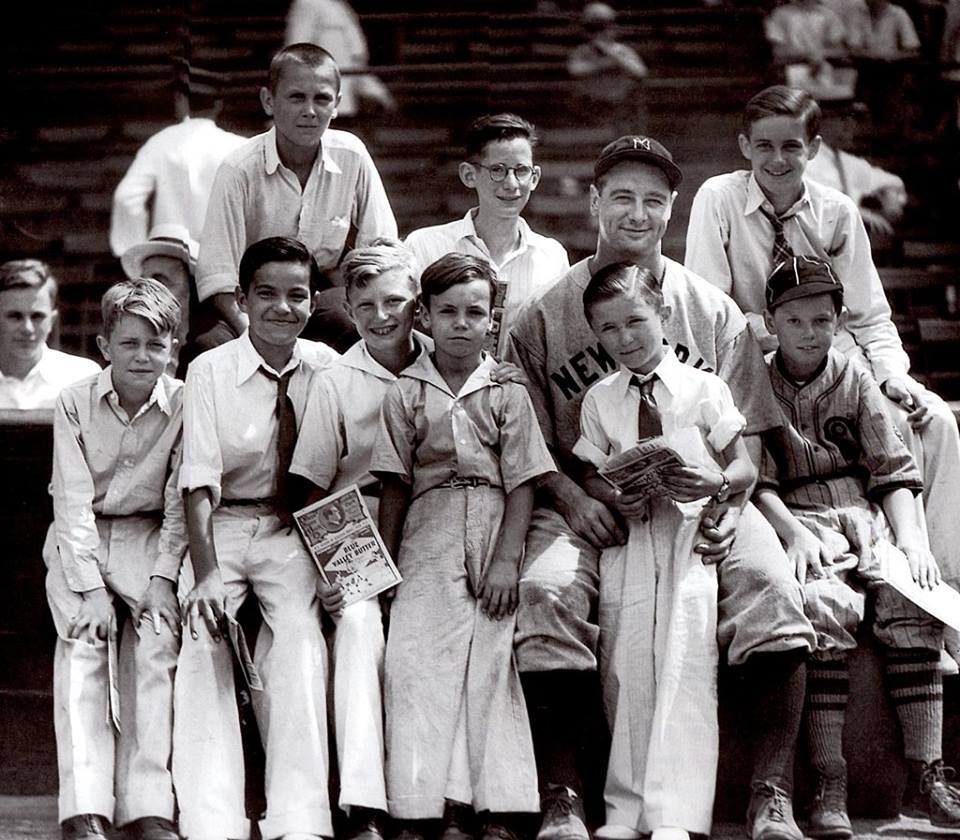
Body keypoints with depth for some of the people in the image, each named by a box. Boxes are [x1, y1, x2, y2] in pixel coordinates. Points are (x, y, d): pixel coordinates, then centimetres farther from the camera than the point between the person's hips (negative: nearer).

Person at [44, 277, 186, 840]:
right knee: (82, 646, -20)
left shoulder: (183, 405, -8)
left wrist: (163, 578, -13)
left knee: (156, 647, -19)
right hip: (81, 542, 0)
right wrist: (91, 588, -18)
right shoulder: (76, 403, -9)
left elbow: (179, 504, -3)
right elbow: (74, 503, -11)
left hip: (150, 540, 1)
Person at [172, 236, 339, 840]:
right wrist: (207, 575, -25)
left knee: (299, 636, -26)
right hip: (220, 528, -1)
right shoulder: (210, 372, -5)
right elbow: (200, 483, -13)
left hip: (293, 531, 1)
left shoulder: (327, 369, 1)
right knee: (202, 641, -25)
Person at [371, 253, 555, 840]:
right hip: (429, 536, 1)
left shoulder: (507, 392, 6)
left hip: (494, 528, 0)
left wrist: (506, 560, -7)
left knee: (491, 665, -4)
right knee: (418, 664, -8)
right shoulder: (407, 393, 8)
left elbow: (522, 483, 2)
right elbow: (395, 486, 8)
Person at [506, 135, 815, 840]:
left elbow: (745, 439, 8)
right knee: (545, 591, -31)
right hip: (585, 505, -1)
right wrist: (574, 500, -13)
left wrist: (727, 505, -12)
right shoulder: (546, 314, 8)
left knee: (771, 585, -27)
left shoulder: (715, 312, 11)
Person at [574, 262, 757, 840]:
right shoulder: (600, 399, 12)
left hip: (693, 531, -3)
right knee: (625, 666, -2)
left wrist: (716, 482, -17)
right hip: (628, 534, 3)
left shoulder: (704, 388, 4)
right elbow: (591, 474, 11)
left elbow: (746, 469, 4)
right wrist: (614, 498, -11)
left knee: (686, 661, -14)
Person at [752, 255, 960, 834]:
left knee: (912, 598, -25)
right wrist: (795, 533, -18)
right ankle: (830, 786, -34)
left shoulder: (855, 380, 13)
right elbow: (756, 481, -1)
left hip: (865, 513, 3)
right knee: (826, 604, -33)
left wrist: (911, 538, -6)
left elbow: (895, 471, 9)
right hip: (797, 519, -3)